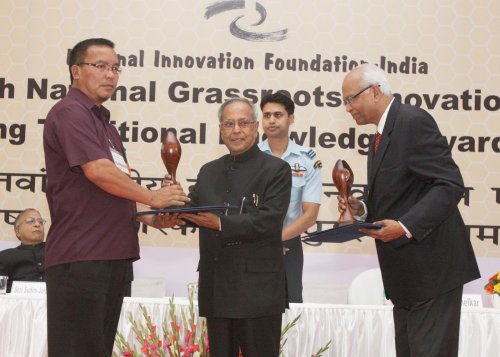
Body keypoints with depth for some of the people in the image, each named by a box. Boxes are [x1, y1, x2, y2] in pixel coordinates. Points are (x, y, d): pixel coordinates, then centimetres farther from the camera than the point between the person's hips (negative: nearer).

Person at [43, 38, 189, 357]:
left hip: (114, 256, 9)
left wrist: (152, 218, 9)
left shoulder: (103, 122, 21)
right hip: (80, 257, -9)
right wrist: (153, 198, -9)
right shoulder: (69, 113, -8)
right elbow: (98, 171, -19)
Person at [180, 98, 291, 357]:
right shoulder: (208, 172, 17)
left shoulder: (276, 170, -2)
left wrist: (221, 224, -21)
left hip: (257, 288, -5)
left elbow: (270, 220, -15)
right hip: (216, 287, 6)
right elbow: (191, 210, 9)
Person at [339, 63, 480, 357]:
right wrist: (363, 209, 5)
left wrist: (405, 226, -28)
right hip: (406, 276, 10)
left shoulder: (414, 121, -13)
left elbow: (451, 185, -21)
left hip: (431, 267, -10)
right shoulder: (383, 134, 17)